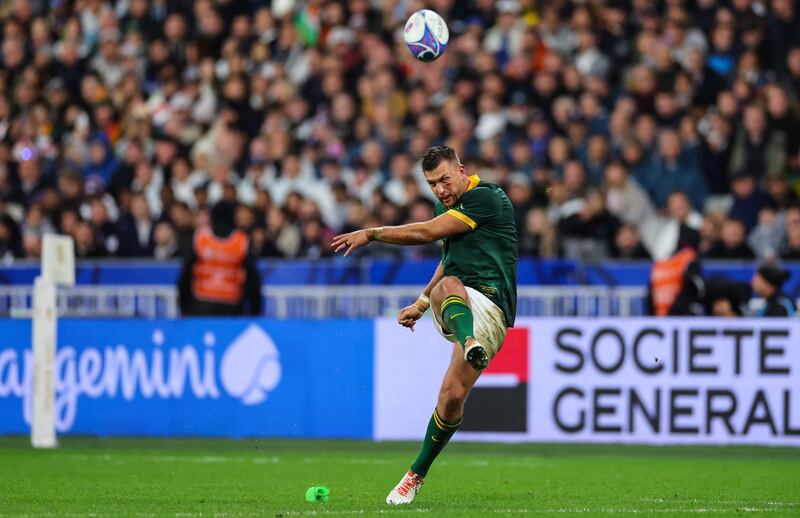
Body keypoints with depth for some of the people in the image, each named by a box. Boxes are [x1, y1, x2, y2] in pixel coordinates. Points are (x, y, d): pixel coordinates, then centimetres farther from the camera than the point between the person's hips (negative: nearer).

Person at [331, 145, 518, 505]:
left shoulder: (485, 197, -8)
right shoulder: (448, 207, 21)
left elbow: (427, 233, -11)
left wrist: (370, 234, -4)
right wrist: (421, 304, 38)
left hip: (490, 309, -8)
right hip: (461, 309, 8)